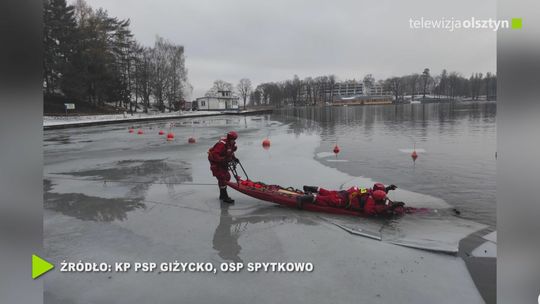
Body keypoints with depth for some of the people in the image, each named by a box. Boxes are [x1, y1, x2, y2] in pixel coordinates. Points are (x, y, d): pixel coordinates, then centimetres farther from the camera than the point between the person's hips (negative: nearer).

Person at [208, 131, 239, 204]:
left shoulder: (232, 144, -1)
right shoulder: (222, 144, -29)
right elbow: (214, 155, -33)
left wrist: (234, 158, 3)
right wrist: (221, 160, -38)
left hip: (223, 162, 10)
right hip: (216, 163, -9)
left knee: (227, 177, 13)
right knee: (222, 178, -12)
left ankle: (222, 195, 28)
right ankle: (225, 197, -6)